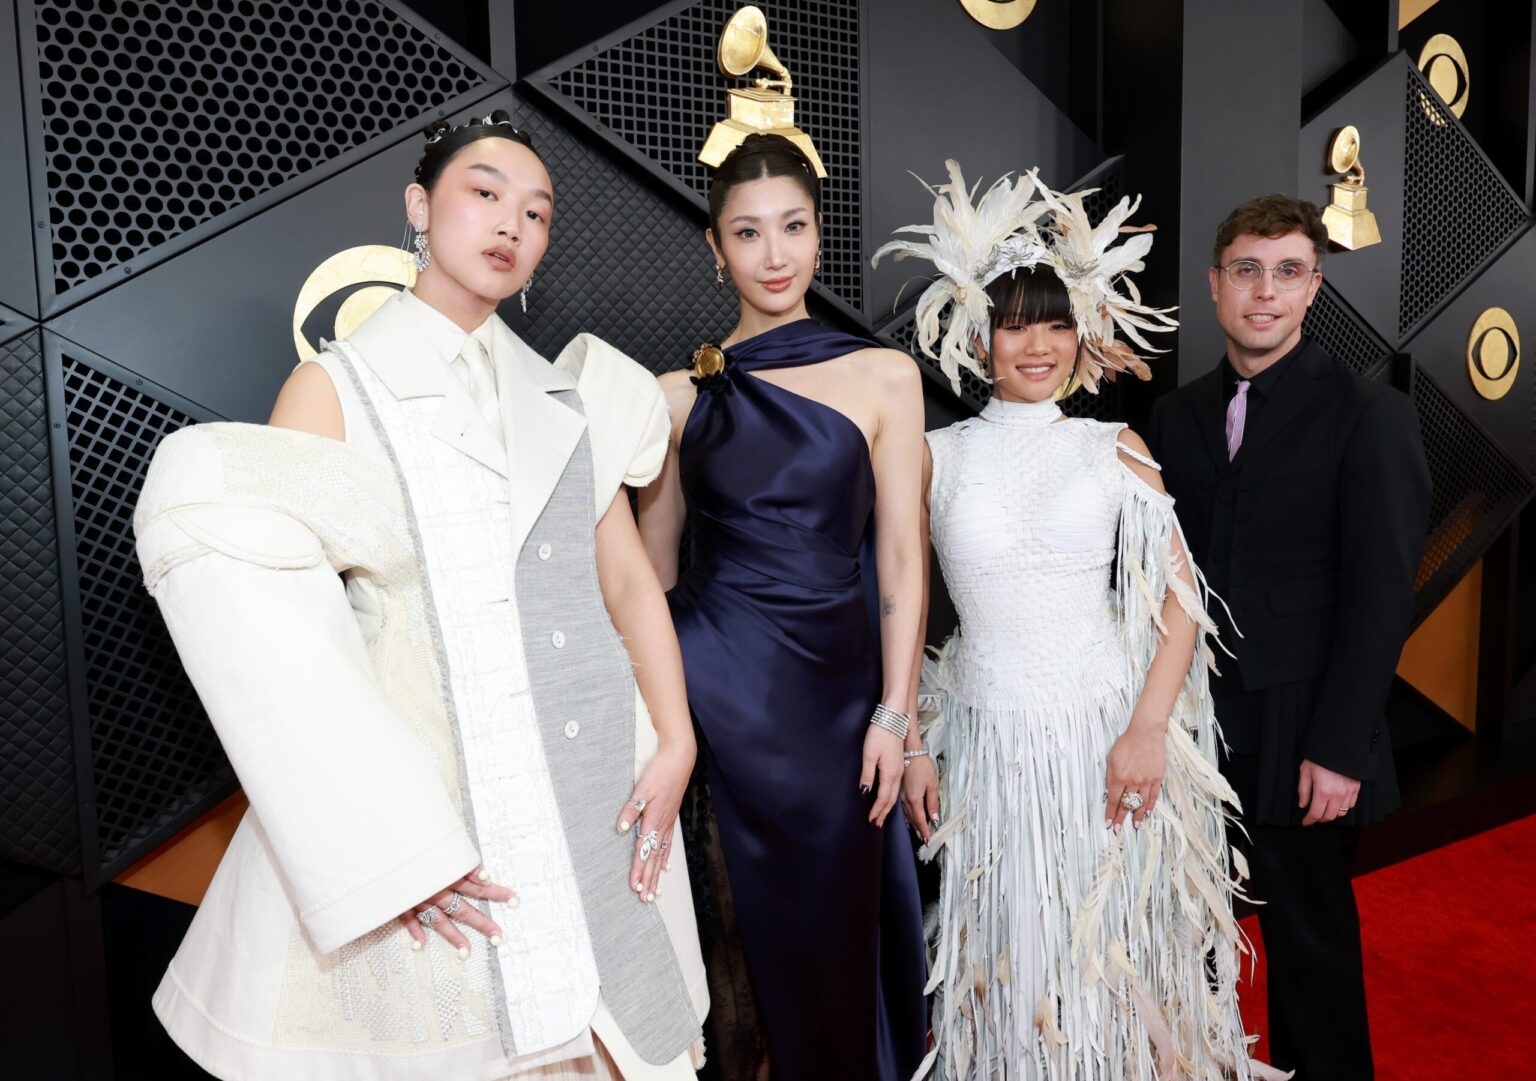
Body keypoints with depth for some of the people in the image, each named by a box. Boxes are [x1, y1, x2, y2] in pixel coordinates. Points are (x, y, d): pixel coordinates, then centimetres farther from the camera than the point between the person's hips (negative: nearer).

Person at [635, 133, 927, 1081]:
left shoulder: (884, 377, 1)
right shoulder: (681, 395, 3)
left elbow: (902, 559, 0)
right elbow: (649, 564, 8)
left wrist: (893, 713, -3)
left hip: (835, 679, 0)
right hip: (713, 676, 0)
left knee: (832, 920, 13)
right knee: (731, 911, 12)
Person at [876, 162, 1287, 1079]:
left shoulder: (1116, 448, 2)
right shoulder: (937, 457, 2)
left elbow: (1182, 599, -1)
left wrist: (1147, 729, -11)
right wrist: (911, 746, 2)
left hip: (1106, 732, 0)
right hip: (986, 739, 1)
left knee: (1115, 947, 12)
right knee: (1007, 952, 11)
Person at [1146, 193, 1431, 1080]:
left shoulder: (1371, 415, -4)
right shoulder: (1178, 416, 8)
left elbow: (1381, 596, -9)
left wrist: (1338, 747, -12)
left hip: (1299, 740, -3)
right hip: (1189, 731, 3)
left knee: (1312, 946, 11)